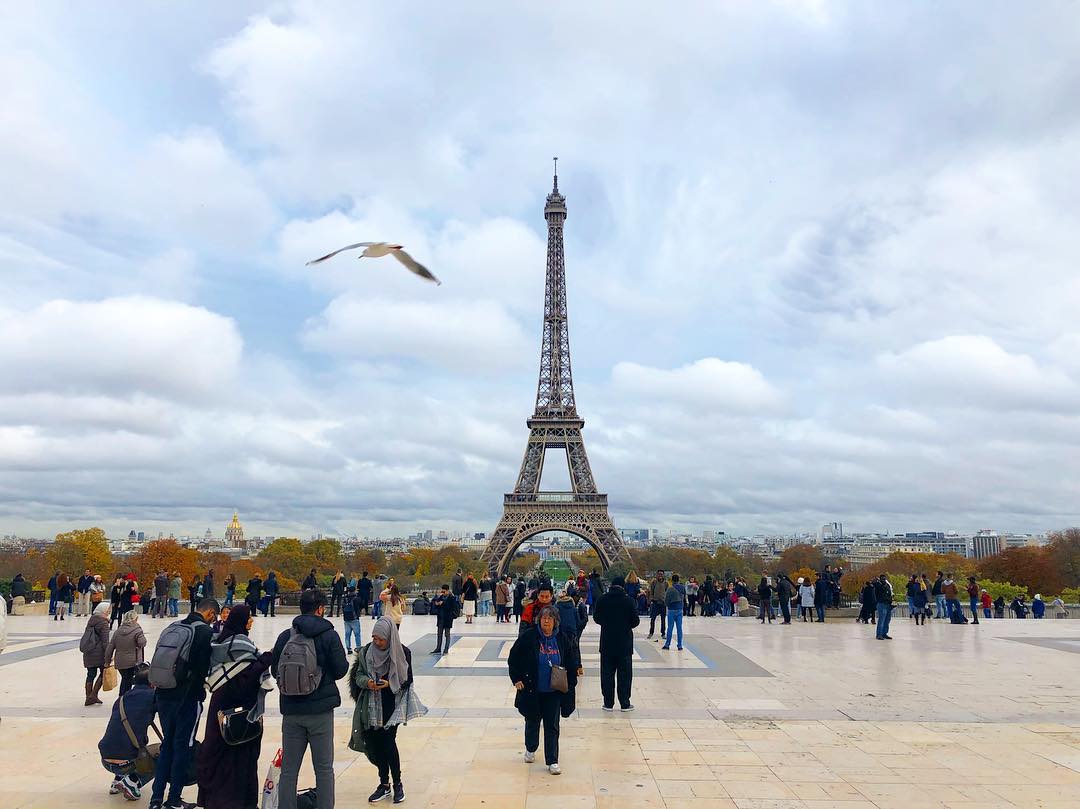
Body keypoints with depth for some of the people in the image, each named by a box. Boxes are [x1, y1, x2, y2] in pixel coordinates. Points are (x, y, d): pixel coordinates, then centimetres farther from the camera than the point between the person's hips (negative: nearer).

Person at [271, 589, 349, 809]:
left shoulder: (285, 636, -1)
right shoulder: (329, 635, -9)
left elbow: (274, 670, 5)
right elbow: (341, 670, -7)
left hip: (291, 710, 3)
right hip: (321, 709, -3)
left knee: (288, 769, 13)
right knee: (324, 768, 8)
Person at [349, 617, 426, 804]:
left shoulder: (403, 653, -10)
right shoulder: (366, 651, -3)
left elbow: (407, 680, -3)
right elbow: (358, 675, 4)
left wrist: (390, 684, -19)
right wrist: (367, 681, -18)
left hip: (392, 704, -3)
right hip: (372, 704, 3)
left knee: (387, 741, -8)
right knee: (376, 743, 4)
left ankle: (397, 783, 10)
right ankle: (384, 784, 19)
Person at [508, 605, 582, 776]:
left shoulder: (563, 639, -3)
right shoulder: (528, 636, -10)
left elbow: (571, 662, 10)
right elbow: (513, 658, -3)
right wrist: (516, 678, -7)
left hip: (554, 691, 1)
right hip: (532, 690, -1)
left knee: (552, 726, 2)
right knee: (532, 722, 16)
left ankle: (552, 761, 11)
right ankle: (531, 749, 42)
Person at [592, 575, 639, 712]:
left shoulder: (603, 599, -4)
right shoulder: (628, 600, -9)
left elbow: (596, 617, 4)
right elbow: (636, 620, -6)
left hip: (607, 643, 1)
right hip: (624, 643, -1)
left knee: (607, 673, 9)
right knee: (624, 674, 7)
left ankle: (608, 703, 11)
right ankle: (624, 703, 9)